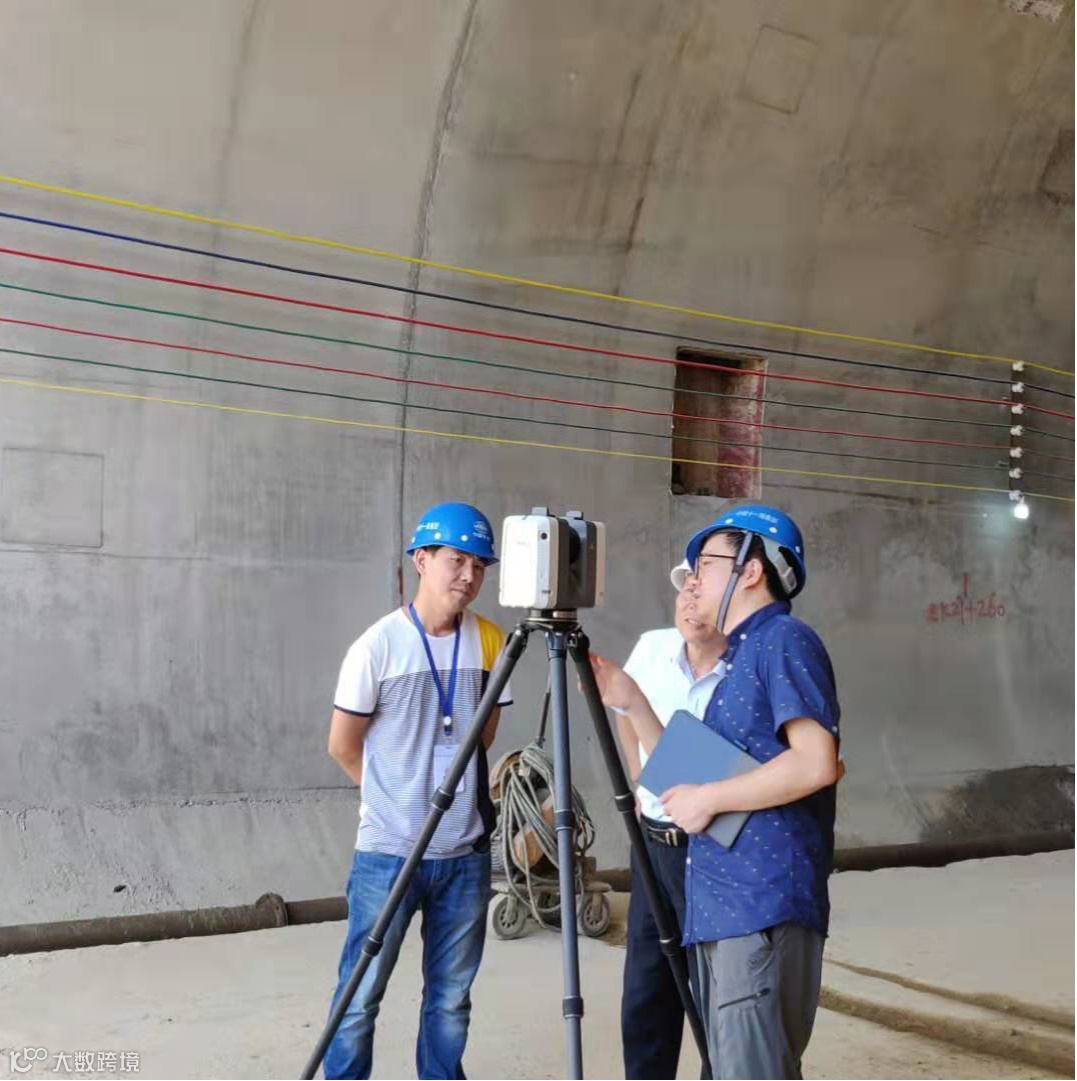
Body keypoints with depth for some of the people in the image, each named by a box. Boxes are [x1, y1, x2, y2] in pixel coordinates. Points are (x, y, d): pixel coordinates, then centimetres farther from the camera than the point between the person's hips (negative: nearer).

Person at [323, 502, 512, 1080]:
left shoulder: (490, 641, 1)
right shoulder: (378, 644, -10)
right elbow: (343, 746, -1)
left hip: (465, 853, 3)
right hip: (387, 853, -3)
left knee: (451, 999, 11)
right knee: (360, 998, 4)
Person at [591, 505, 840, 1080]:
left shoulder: (785, 641, -8)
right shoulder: (739, 655, 20)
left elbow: (817, 763, -21)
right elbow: (691, 773, 22)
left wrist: (707, 799, -15)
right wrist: (632, 704, 13)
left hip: (763, 908, -10)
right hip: (724, 905, 10)